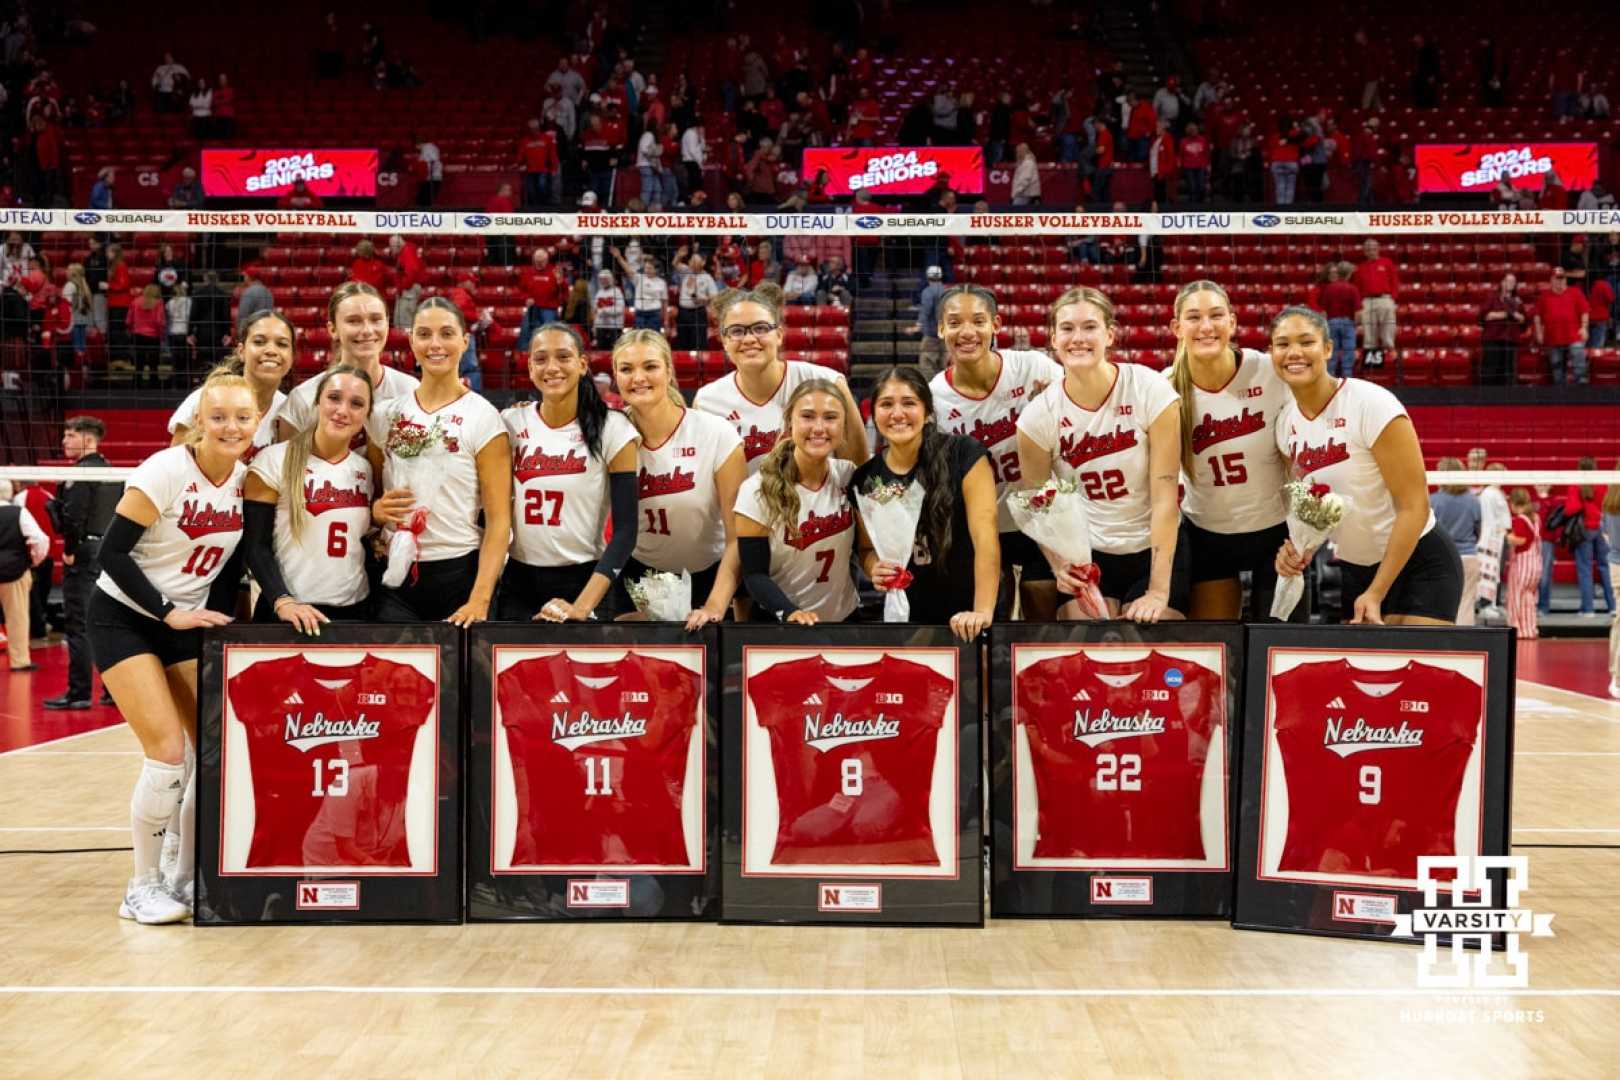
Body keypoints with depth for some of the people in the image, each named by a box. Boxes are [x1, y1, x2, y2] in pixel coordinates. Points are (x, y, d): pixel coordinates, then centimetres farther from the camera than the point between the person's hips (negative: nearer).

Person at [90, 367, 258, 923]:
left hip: (190, 621, 6)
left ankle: (187, 878, 15)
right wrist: (169, 613, -20)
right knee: (168, 752, -14)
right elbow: (112, 553, -19)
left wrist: (227, 616, -4)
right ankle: (142, 887, 2)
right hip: (124, 620, -6)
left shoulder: (249, 478, -4)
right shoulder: (164, 472, -21)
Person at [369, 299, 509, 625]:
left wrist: (480, 601, -17)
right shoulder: (385, 414, 7)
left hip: (459, 575, -3)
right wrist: (375, 510, -6)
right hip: (395, 575, 3)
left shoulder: (483, 417, -5)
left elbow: (498, 520, -8)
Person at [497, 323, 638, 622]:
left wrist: (582, 607, -17)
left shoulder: (613, 430, -8)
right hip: (519, 581, 2)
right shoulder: (511, 423, 0)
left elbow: (625, 529, -10)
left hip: (584, 580, -2)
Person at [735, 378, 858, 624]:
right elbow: (754, 574, -17)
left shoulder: (850, 477, -5)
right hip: (779, 623, -4)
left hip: (846, 616, 4)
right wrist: (790, 612, -31)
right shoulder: (757, 492, -16)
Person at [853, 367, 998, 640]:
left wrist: (983, 611, -27)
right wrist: (875, 569, -11)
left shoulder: (964, 455, -12)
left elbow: (985, 533, -19)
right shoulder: (866, 478, -1)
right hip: (907, 617, 3)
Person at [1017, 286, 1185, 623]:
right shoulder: (1038, 415, -9)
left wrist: (1159, 591, -18)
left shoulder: (1151, 391, -14)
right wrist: (1059, 565, -19)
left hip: (1156, 551, -1)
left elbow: (1165, 496, -14)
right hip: (1085, 556, 1)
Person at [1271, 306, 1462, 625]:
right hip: (1352, 569, 5)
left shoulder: (1372, 404, -19)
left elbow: (1414, 506, -18)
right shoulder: (1286, 423, -1)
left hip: (1421, 564, -5)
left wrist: (1376, 593, -18)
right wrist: (1299, 548, -9)